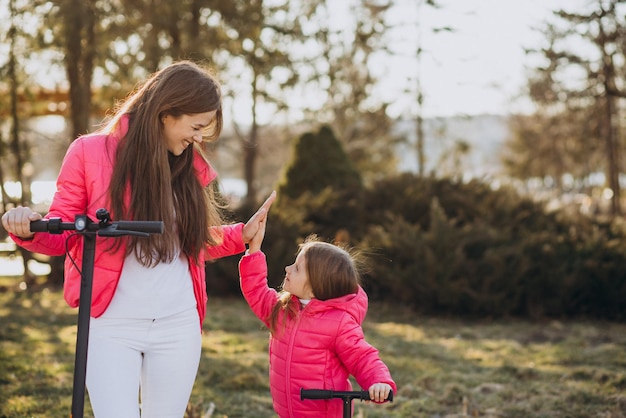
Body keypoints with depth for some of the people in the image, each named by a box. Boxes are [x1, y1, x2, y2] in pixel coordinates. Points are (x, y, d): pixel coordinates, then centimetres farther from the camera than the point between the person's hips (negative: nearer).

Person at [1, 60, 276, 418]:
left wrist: (242, 234, 6)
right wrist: (30, 229, -22)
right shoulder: (90, 153, -4)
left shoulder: (191, 165, 8)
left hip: (179, 325, 4)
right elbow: (62, 234, -2)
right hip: (112, 324, -4)